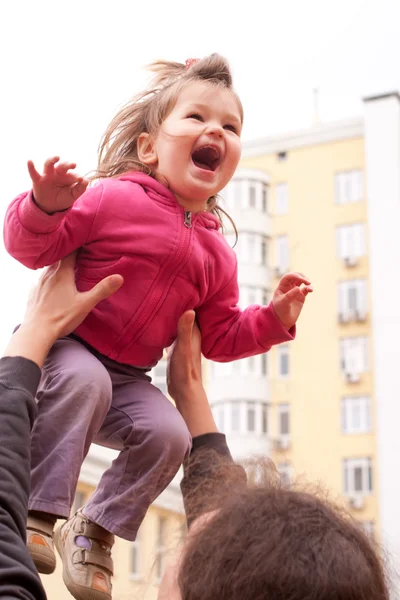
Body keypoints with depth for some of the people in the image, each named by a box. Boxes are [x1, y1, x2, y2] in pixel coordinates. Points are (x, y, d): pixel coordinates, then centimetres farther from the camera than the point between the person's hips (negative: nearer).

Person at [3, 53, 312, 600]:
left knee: (169, 435, -18)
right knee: (84, 380, -36)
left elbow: (219, 338, 12)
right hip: (63, 345, -5)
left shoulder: (216, 254, 6)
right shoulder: (113, 196, -11)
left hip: (127, 378, 5)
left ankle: (96, 529, 5)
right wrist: (45, 208, -33)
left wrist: (273, 319, -2)